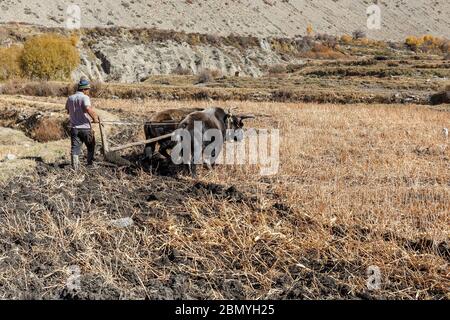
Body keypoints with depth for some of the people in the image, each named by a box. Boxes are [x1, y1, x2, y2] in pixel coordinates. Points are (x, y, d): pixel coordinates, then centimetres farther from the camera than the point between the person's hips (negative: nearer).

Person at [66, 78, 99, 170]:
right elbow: (88, 108, -31)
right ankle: (90, 164, 24)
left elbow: (68, 111, 23)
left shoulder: (70, 98, 9)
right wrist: (94, 118, -18)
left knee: (75, 149, 3)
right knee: (91, 147, 17)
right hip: (85, 128, -5)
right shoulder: (85, 97, -12)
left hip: (74, 128, 5)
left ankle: (75, 168, -1)